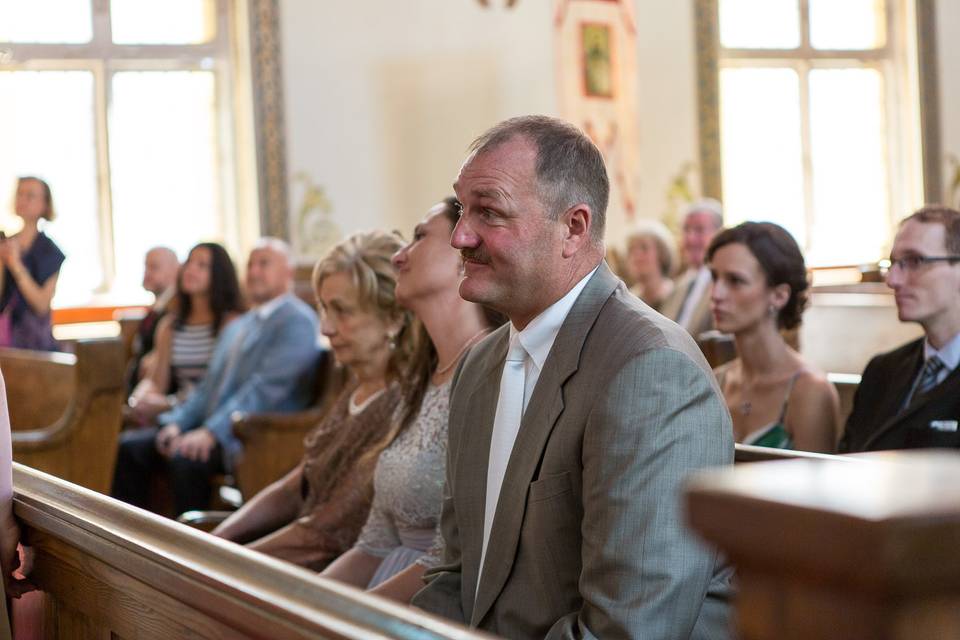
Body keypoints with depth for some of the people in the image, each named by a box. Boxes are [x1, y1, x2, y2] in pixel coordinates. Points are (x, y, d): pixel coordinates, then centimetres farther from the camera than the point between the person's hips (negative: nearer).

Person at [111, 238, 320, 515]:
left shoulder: (297, 321, -6)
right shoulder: (236, 327, 24)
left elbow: (266, 388, -18)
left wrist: (211, 433, -24)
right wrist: (176, 422, 1)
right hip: (208, 429, 9)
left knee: (184, 457, -33)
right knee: (129, 445, -5)